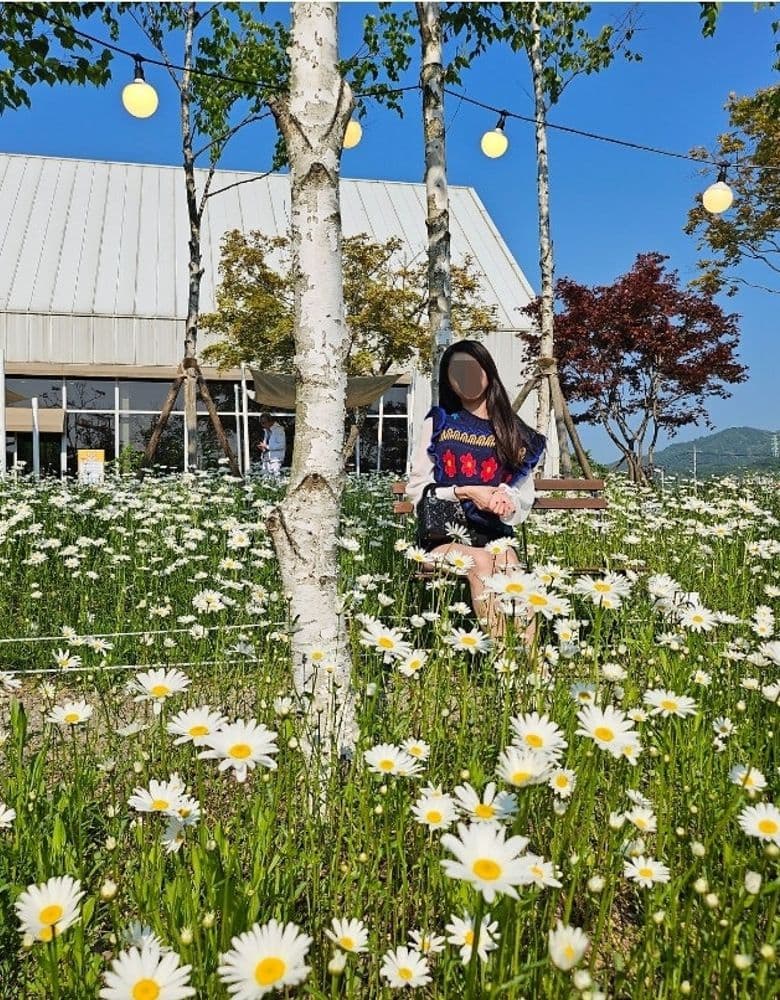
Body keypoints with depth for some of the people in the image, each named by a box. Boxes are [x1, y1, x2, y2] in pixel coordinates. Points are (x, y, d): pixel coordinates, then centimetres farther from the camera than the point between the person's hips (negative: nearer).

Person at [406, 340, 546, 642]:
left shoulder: (514, 432, 15)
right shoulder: (438, 423, 10)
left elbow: (524, 501, 13)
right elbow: (416, 489, 5)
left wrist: (506, 498, -11)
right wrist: (466, 493, -9)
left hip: (495, 535, 1)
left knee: (507, 561, -33)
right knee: (481, 561, -33)